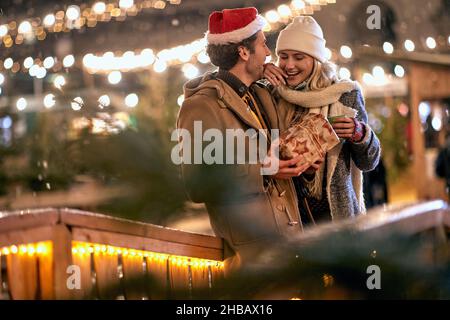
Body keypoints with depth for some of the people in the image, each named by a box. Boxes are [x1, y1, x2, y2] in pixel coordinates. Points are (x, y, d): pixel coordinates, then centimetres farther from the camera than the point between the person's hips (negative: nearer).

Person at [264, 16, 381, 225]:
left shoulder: (344, 94, -5)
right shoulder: (273, 95, 1)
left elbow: (368, 163, -2)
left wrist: (359, 134, -21)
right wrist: (259, 71, -7)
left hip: (334, 214, -2)